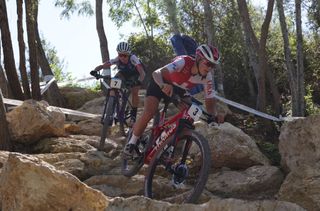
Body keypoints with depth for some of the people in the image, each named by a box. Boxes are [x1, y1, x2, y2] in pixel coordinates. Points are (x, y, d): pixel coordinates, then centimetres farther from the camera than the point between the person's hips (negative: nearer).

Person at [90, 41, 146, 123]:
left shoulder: (133, 58, -39)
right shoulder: (117, 60, -30)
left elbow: (142, 73, -48)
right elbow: (103, 66, -33)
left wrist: (139, 82, -68)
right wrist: (95, 71, -54)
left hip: (134, 75, -2)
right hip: (123, 73, 3)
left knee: (134, 92, -21)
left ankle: (133, 114, -2)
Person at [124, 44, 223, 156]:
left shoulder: (207, 77, -23)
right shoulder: (184, 62, -37)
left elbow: (210, 101, -18)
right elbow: (157, 73, -48)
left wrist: (214, 116, -40)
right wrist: (163, 85, -70)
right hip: (160, 84, -5)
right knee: (148, 114, -24)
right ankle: (132, 142, 0)